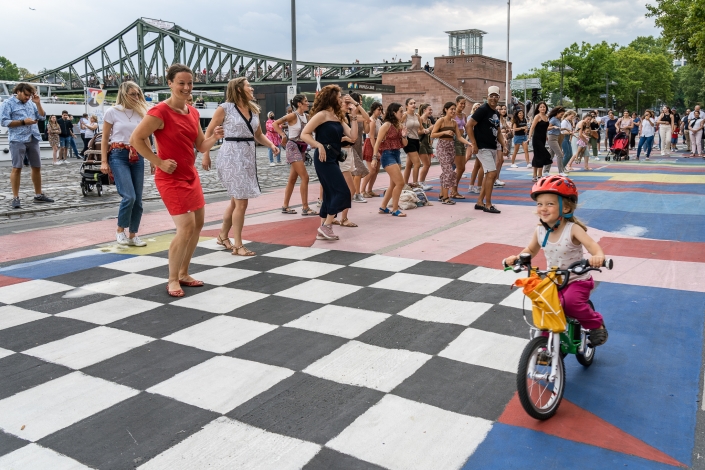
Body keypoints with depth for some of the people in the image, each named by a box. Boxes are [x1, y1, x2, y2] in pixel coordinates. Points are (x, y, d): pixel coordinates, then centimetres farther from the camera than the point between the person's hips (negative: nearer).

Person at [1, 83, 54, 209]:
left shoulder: (31, 103, 13)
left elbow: (42, 117, 11)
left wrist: (38, 103, 0)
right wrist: (23, 122, -15)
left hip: (33, 139, 5)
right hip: (17, 140, -5)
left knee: (37, 167, 9)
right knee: (17, 168, -4)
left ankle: (38, 195, 20)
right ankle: (15, 198, -1)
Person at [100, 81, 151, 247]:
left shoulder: (141, 113, 8)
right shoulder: (113, 112, -2)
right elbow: (105, 138, 0)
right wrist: (104, 161, -7)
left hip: (137, 156, 4)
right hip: (118, 155, -4)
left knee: (138, 199, 3)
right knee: (129, 196, -17)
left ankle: (133, 235, 15)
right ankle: (120, 230, 5)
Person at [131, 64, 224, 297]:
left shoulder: (193, 112, 8)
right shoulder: (160, 111, -16)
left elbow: (201, 146, 12)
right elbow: (136, 139, -17)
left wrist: (215, 137, -8)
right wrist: (160, 162, -18)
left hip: (191, 175, 9)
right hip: (171, 178, -9)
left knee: (198, 224, 12)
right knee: (186, 227, -13)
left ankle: (183, 273, 27)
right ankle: (172, 280, 4)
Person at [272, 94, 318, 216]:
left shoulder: (307, 116, 8)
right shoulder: (293, 115, -12)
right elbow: (275, 123, -15)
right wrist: (283, 136, -19)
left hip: (301, 148, 8)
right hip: (293, 147, -8)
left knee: (293, 179, 10)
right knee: (305, 177, -12)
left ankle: (285, 207, 18)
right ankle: (305, 208, -8)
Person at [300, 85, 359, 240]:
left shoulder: (338, 117, 13)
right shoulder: (322, 115, -10)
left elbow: (353, 136, 3)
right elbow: (304, 134, -15)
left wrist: (354, 117, 0)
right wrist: (319, 146, -26)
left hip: (333, 158, 9)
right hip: (324, 158, -9)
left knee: (330, 194, 10)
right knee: (342, 191, -11)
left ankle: (323, 231, 15)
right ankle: (326, 226, -4)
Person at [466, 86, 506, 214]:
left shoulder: (496, 113, 14)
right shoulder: (482, 110, -11)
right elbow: (469, 126, -16)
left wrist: (504, 145, 9)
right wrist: (474, 144, -19)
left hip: (493, 148, 9)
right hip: (483, 148, -9)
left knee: (490, 176, 12)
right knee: (492, 173, -14)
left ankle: (480, 202, 21)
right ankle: (488, 205, -6)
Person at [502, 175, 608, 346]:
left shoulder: (573, 229, -20)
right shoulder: (540, 231, -5)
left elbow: (592, 245, -32)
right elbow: (531, 250, 11)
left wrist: (598, 256, -55)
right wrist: (517, 258, -9)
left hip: (577, 281, -5)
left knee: (570, 302, -30)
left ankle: (596, 323, -1)